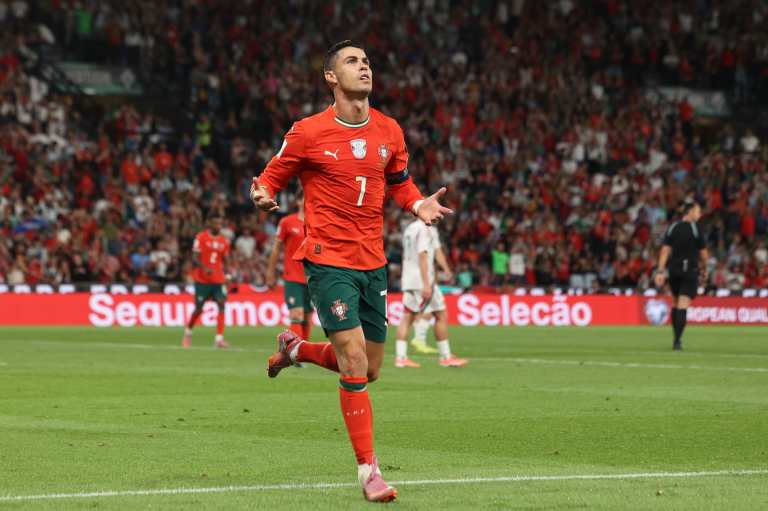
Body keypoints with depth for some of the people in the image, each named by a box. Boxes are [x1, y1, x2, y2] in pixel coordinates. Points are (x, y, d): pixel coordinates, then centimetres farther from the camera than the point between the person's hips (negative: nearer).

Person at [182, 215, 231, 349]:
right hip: (202, 280, -3)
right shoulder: (201, 237, -5)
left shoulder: (224, 240, 9)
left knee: (222, 305, -14)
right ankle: (188, 332, 30)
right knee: (198, 308, 3)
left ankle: (219, 338, -17)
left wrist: (226, 275, 7)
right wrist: (205, 268, -27)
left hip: (218, 279, 3)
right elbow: (194, 258, -10)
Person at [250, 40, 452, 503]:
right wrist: (263, 197, -21)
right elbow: (273, 177, 2)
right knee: (355, 363, -15)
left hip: (373, 262, 6)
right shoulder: (309, 132, -8)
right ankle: (369, 470, -6)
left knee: (368, 371, 12)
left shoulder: (389, 131, 5)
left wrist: (419, 204, -1)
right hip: (330, 260, -5)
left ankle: (296, 349, 41)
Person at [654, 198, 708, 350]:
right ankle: (677, 341, -14)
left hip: (673, 270, 4)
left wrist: (660, 271, -5)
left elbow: (665, 250, -3)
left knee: (675, 304, 19)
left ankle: (677, 337, 26)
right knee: (682, 307, -7)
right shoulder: (695, 229, -7)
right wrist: (704, 268, 15)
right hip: (690, 270, -4)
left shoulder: (672, 228, 4)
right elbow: (703, 253, -3)